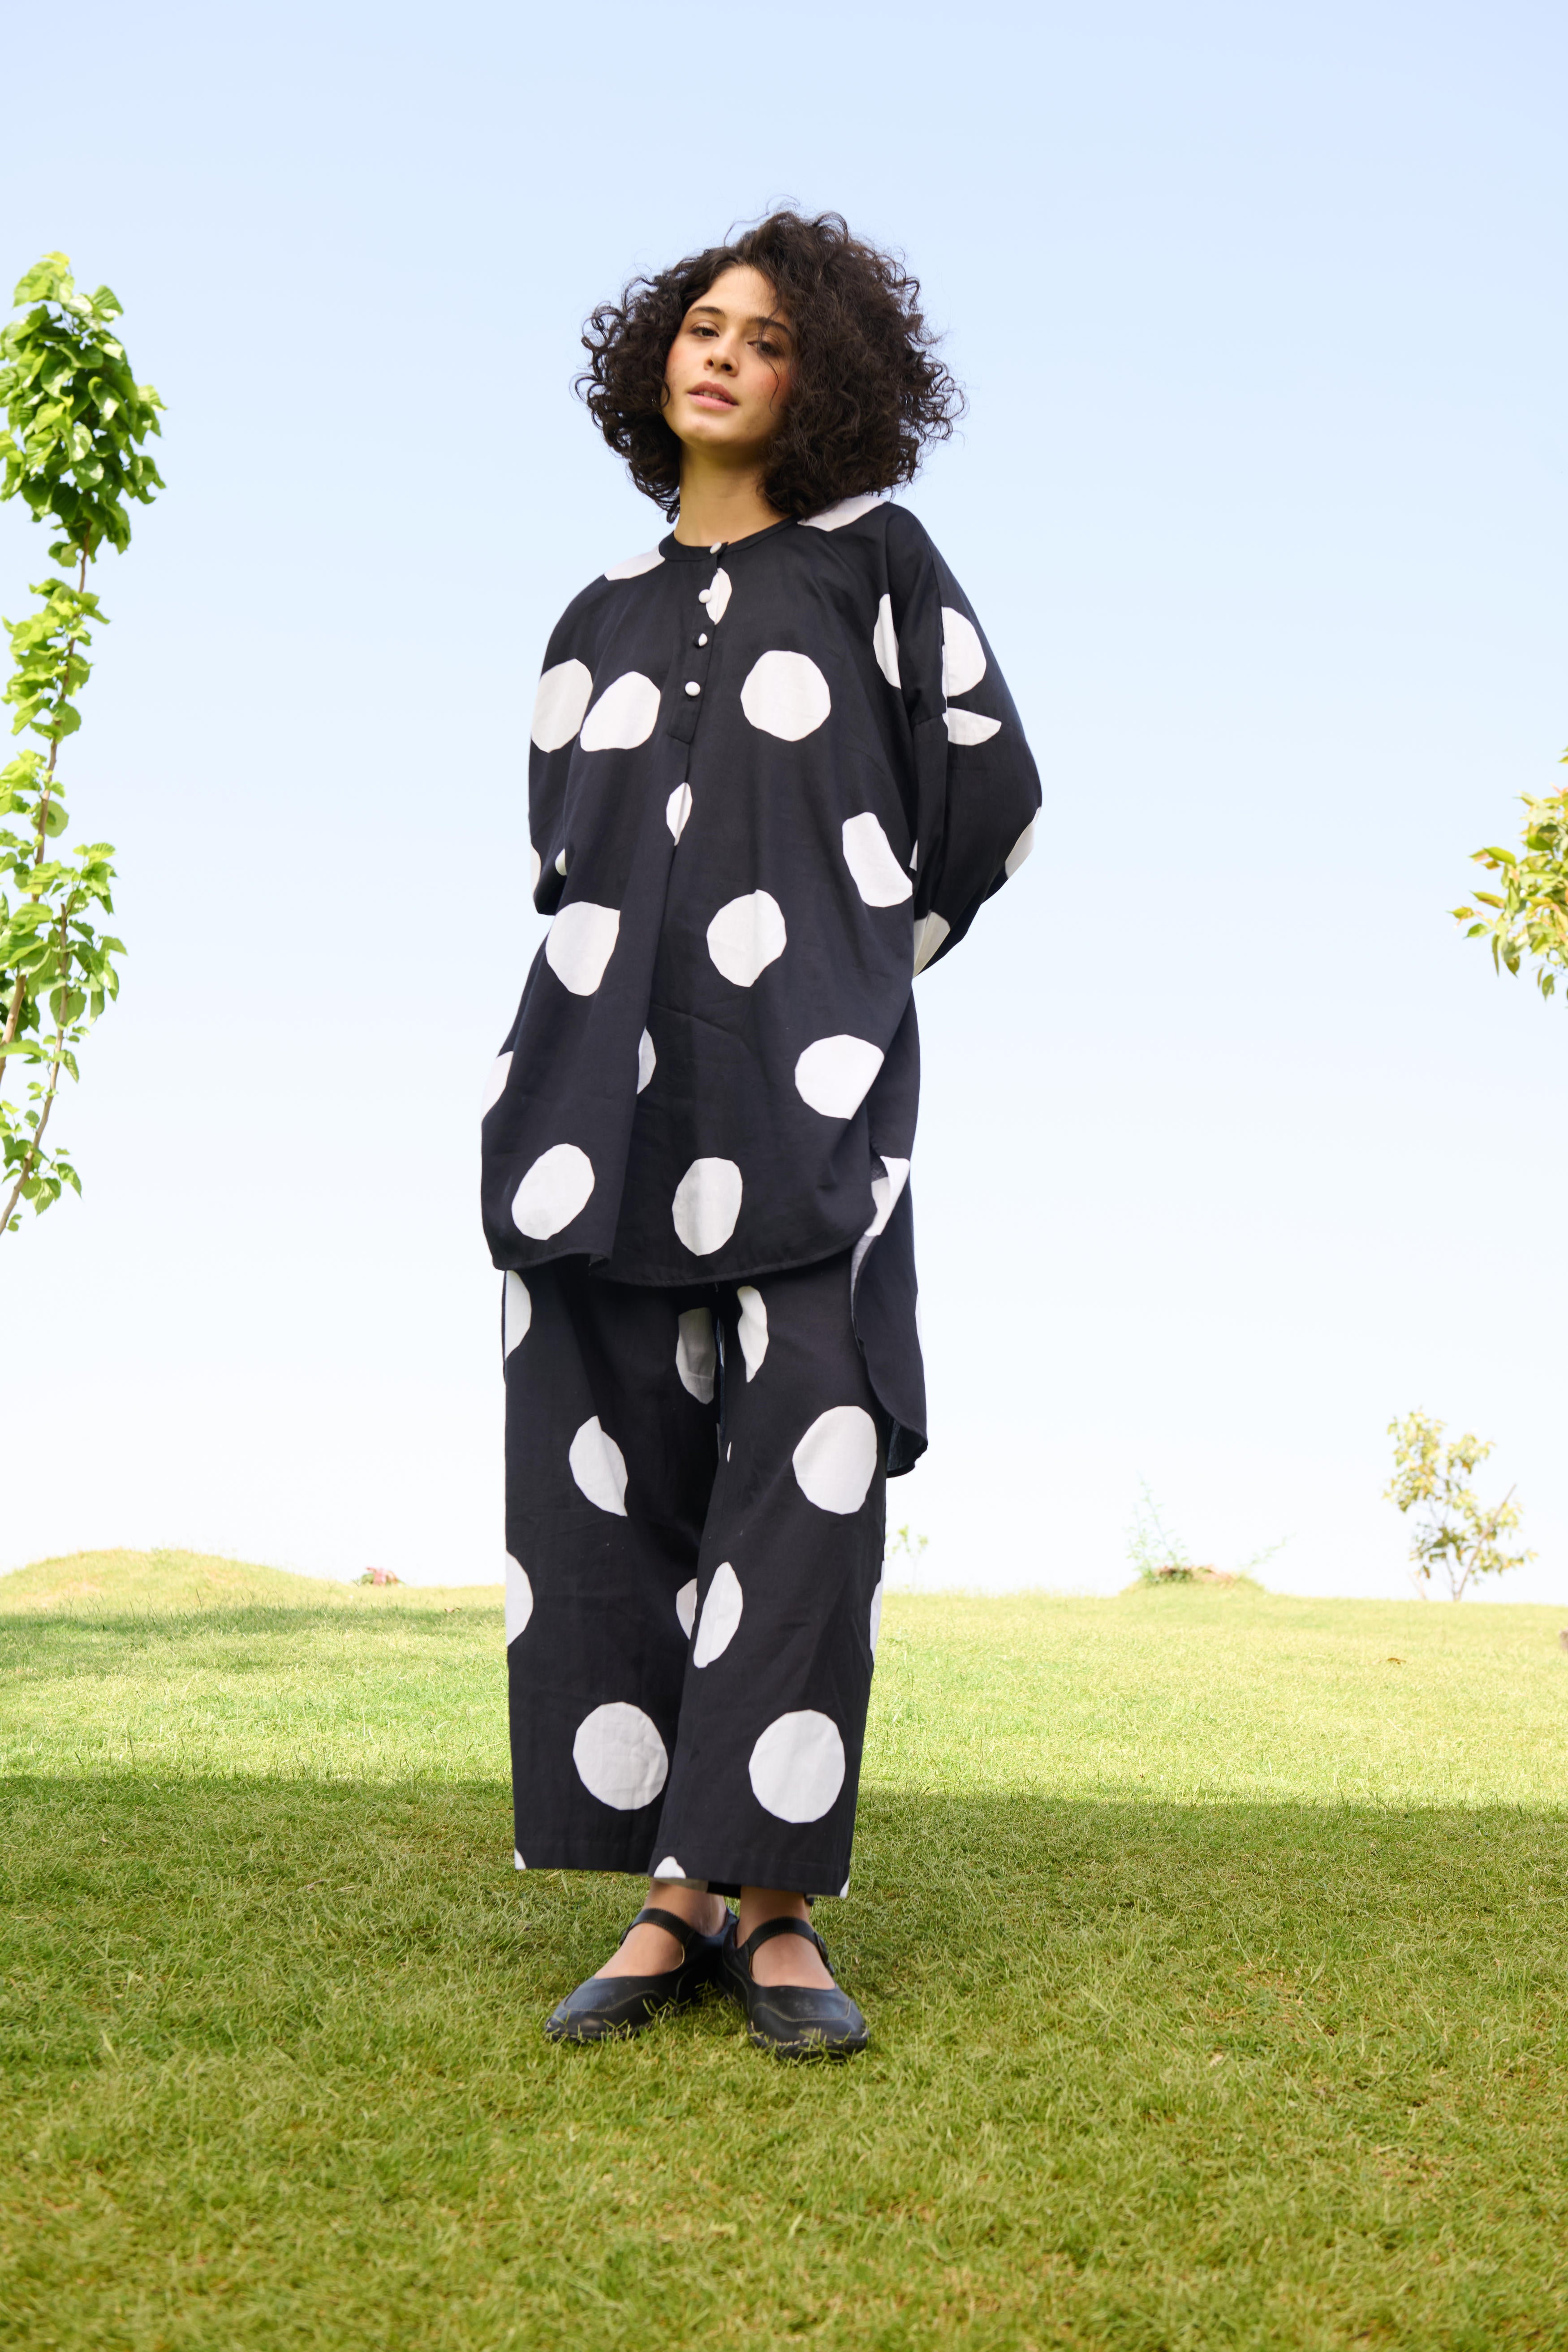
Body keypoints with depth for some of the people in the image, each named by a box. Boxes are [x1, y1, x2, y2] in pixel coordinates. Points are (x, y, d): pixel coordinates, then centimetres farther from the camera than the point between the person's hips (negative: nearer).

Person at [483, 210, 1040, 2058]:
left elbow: (992, 790, 10)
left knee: (806, 1461, -14)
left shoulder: (873, 560, 12)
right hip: (611, 1075, 4)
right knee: (614, 1469, -3)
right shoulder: (603, 617, 22)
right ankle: (673, 1897, 2)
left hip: (803, 1074, -3)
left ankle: (773, 1899, -10)